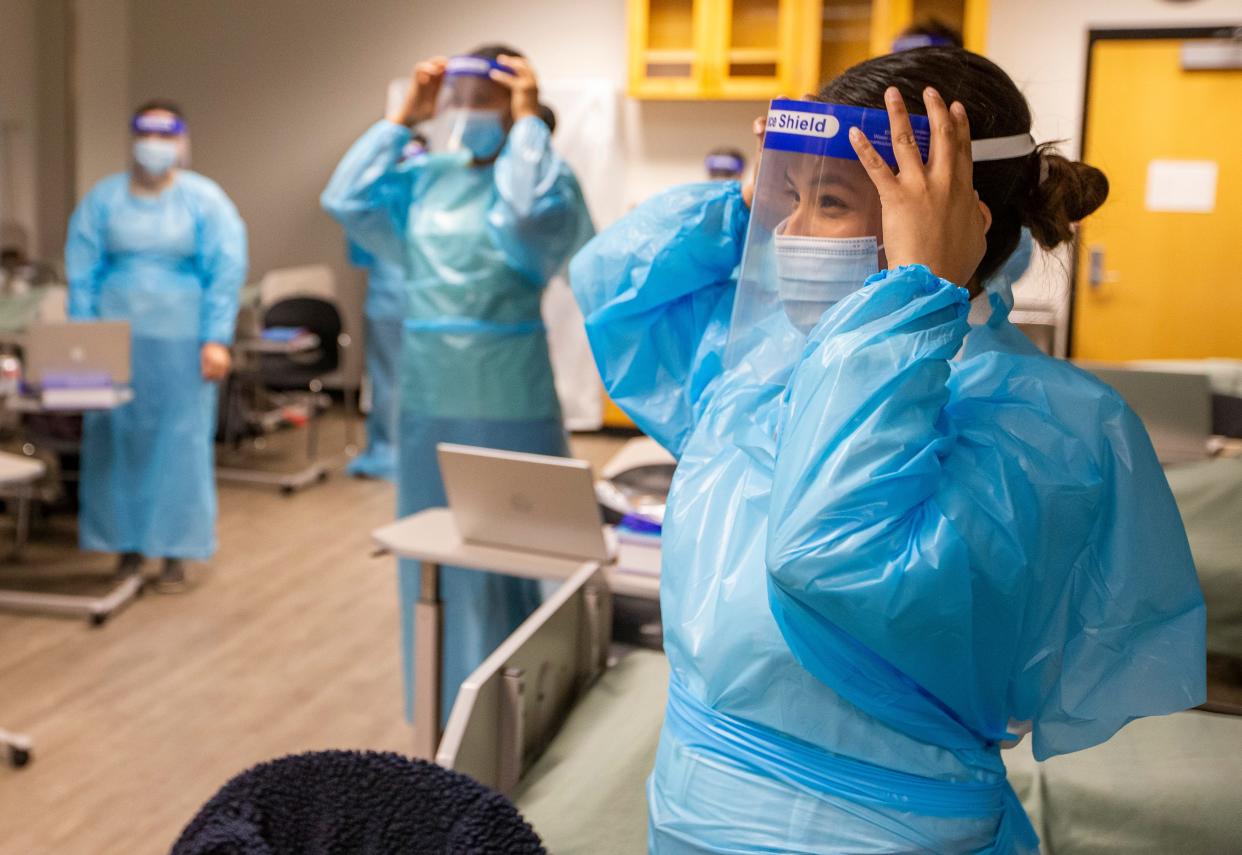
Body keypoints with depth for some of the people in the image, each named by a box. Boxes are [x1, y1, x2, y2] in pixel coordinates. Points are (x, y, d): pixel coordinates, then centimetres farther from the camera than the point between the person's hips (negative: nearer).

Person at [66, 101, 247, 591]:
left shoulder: (205, 200, -1)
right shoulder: (103, 199, 5)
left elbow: (226, 273, -6)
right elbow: (82, 272, 4)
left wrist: (217, 340, -13)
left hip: (180, 340, -2)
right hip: (115, 338, 2)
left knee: (180, 441, 1)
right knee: (115, 440, 5)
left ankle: (174, 551, 10)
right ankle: (126, 544, 16)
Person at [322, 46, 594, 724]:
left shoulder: (540, 174, -6)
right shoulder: (423, 181, 9)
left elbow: (535, 212, -28)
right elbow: (346, 200, -2)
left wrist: (527, 121, -16)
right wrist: (402, 118, 1)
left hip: (507, 405, -6)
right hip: (427, 400, 6)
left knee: (501, 560, 3)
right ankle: (437, 717, 31)